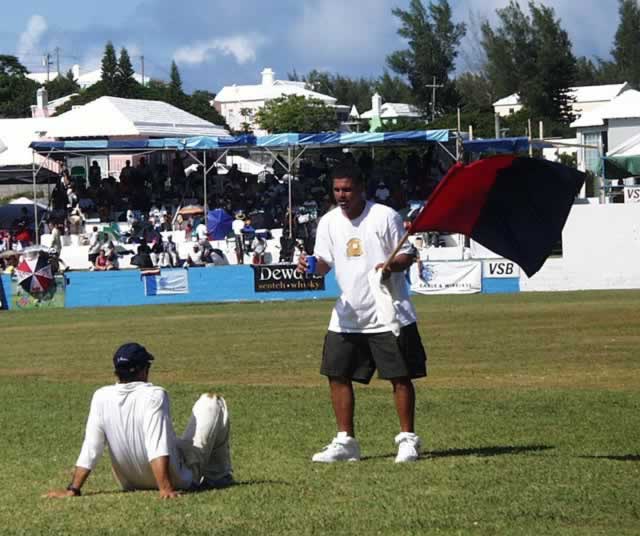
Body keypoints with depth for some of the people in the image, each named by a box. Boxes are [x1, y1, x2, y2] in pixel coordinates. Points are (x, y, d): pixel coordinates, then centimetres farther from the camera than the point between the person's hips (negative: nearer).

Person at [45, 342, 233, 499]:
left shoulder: (101, 397, -9)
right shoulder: (155, 395, -22)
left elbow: (89, 450, -12)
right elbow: (158, 448, -32)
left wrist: (73, 489, -8)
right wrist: (166, 489, -37)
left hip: (131, 483, 5)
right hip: (180, 480, -5)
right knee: (212, 402, 6)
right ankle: (218, 476, 12)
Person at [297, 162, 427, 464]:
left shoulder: (385, 216, -8)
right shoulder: (329, 222, 5)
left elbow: (407, 255, -5)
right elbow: (325, 261, 9)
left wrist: (391, 265, -26)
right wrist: (311, 265, -14)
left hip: (389, 314, -5)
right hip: (348, 314, 5)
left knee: (400, 376, -2)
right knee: (337, 374, 3)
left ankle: (408, 439, 9)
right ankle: (345, 442, 12)